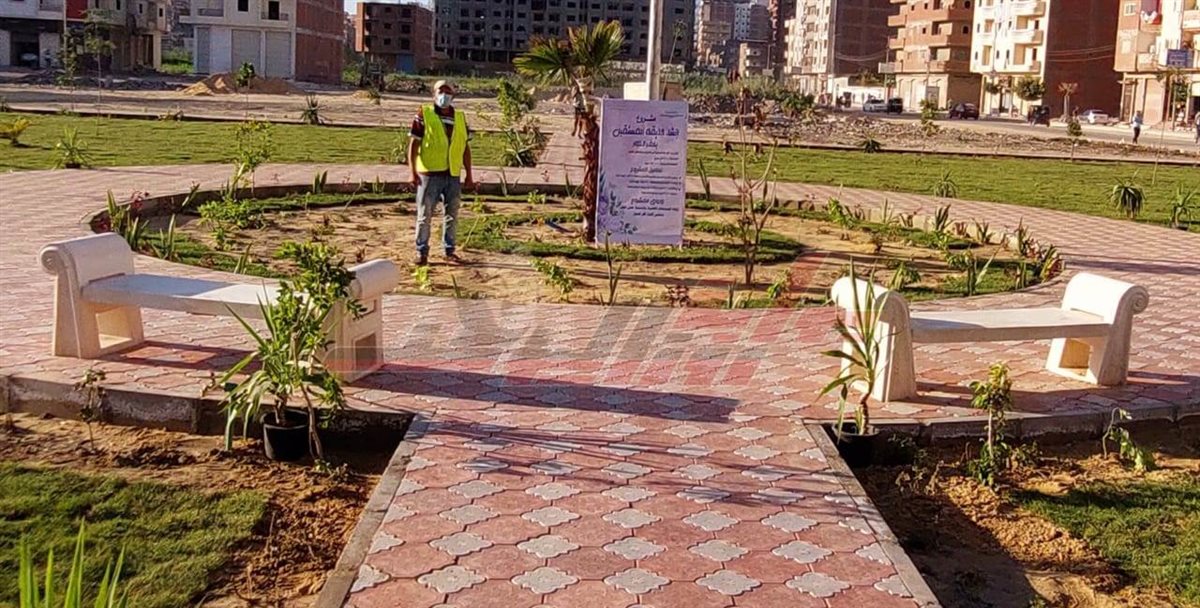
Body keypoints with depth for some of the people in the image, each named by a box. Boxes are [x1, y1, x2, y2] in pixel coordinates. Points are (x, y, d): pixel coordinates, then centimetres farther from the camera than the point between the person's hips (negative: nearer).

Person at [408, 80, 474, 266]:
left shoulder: (460, 118, 11)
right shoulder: (424, 115, -3)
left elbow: (465, 148, 15)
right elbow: (413, 144, -5)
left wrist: (468, 175, 12)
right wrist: (413, 172, -12)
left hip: (454, 174, 4)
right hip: (429, 174, -4)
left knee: (452, 215, 10)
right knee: (424, 215, 1)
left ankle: (449, 250, 21)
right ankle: (422, 251, 11)